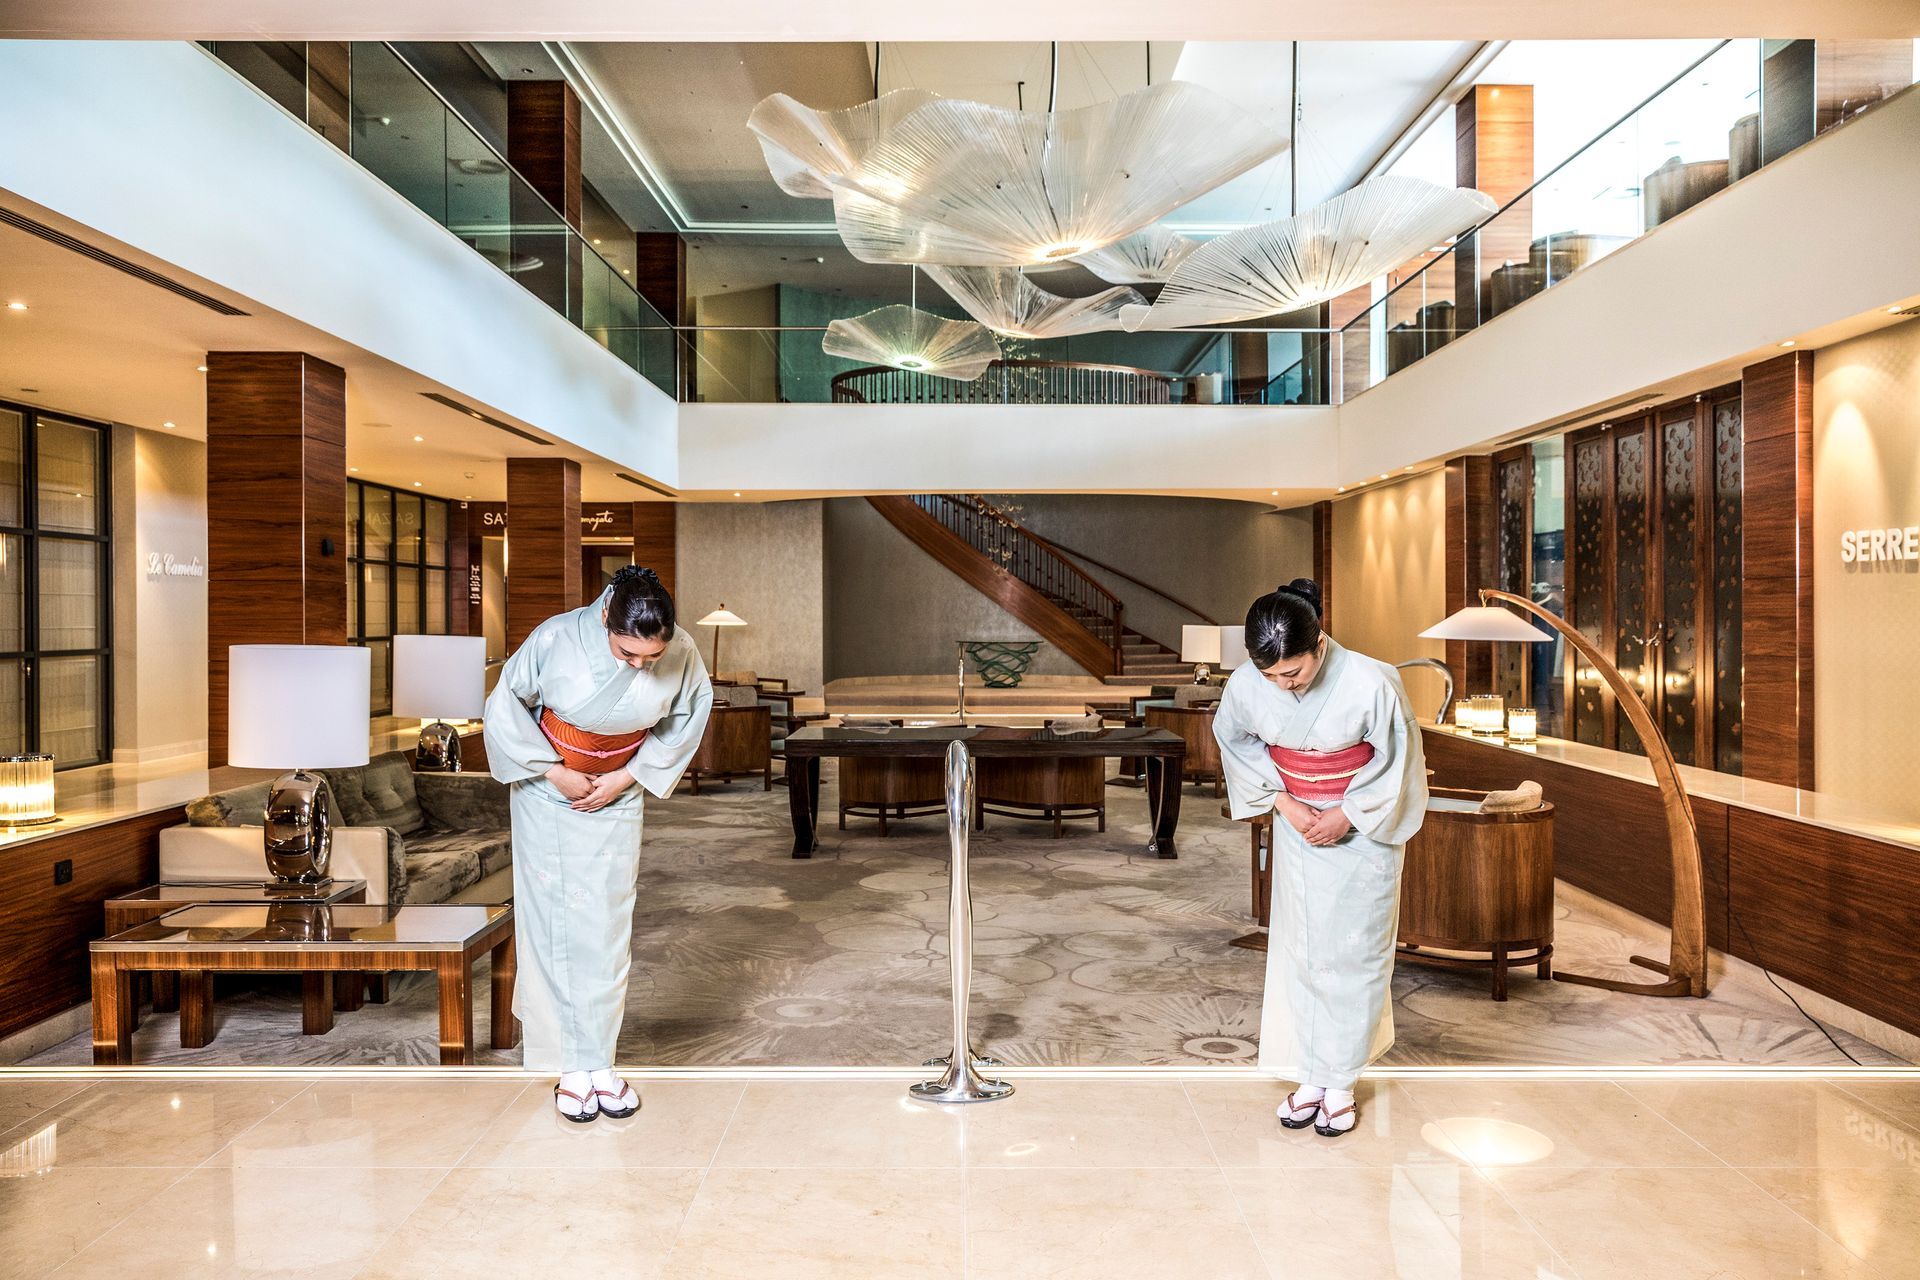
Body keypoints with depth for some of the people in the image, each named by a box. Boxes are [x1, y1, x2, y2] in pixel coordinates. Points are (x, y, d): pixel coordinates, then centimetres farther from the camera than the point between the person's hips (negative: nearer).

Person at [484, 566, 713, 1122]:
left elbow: (687, 719, -3)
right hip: (547, 793, -1)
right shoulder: (556, 638, -28)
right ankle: (569, 1065, 12)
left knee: (607, 930, 4)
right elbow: (505, 705, -11)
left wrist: (628, 777, -9)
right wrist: (554, 772, -14)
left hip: (617, 799, 1)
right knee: (553, 924, 2)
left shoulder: (682, 653, -23)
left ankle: (598, 1061, 16)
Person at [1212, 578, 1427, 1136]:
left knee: (1353, 954, 6)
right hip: (1298, 827, 3)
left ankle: (1341, 1082, 21)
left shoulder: (1371, 683, -28)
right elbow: (1235, 740, 1)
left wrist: (1347, 814, -15)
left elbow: (1398, 760, -13)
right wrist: (1282, 800, -8)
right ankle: (1311, 1076, 23)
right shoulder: (1247, 683, -19)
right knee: (1297, 950, 8)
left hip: (1363, 832, -3)